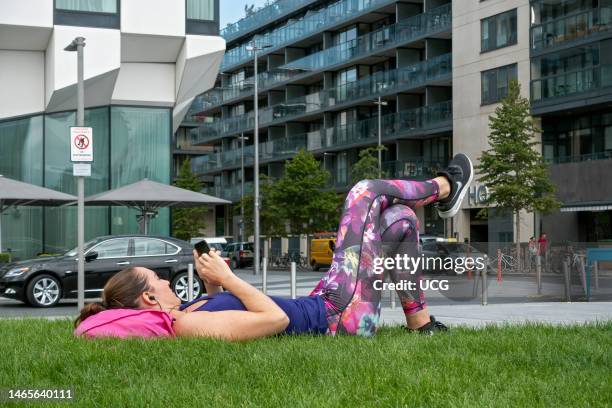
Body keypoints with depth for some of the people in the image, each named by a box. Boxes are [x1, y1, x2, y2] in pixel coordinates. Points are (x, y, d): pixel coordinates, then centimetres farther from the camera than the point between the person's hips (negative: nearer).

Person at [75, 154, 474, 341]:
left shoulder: (183, 315, 2)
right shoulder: (190, 328, -27)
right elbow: (276, 319, -30)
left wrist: (212, 283, 7)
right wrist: (227, 278, -20)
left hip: (321, 307, 9)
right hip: (341, 317, -9)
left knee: (400, 218, 12)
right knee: (367, 190, -2)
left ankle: (420, 321, 22)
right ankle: (442, 188, 29)